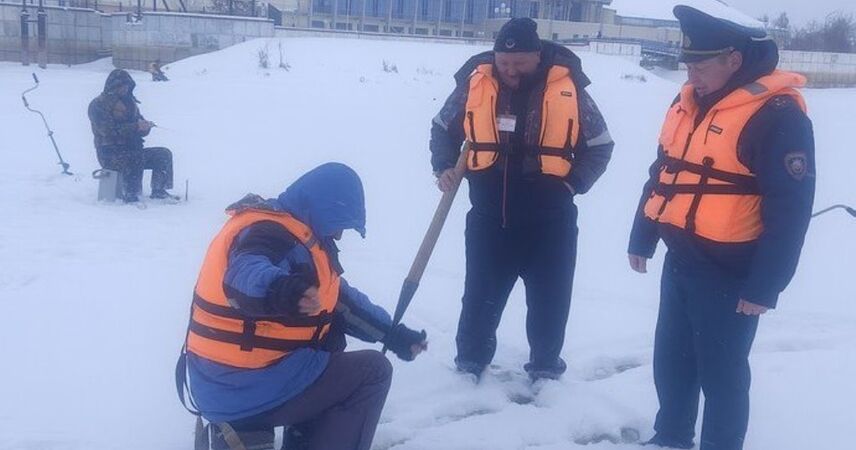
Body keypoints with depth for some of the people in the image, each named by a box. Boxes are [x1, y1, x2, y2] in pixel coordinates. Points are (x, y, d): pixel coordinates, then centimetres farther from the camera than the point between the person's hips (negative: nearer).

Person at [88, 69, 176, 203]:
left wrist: (145, 126, -11)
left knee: (164, 154, -4)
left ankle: (158, 191, 0)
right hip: (110, 154, -8)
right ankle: (130, 196, -32)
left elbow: (142, 131, 15)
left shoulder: (129, 102, 17)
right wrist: (135, 126, -27)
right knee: (135, 158, -36)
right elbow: (109, 131, -20)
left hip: (131, 149, 8)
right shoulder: (98, 105, -5)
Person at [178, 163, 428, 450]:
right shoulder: (272, 235, -18)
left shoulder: (285, 230, 12)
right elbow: (247, 275, -42)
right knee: (373, 370, 0)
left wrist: (392, 333, 14)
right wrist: (281, 290, -62)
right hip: (246, 388, -10)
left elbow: (341, 299, 18)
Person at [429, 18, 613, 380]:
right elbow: (443, 128, 12)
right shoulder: (474, 84, -5)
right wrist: (444, 167, -3)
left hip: (550, 221, 0)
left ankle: (546, 368, 33)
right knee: (481, 295, 13)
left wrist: (573, 183, -8)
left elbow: (599, 146, 4)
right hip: (489, 218, 1)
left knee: (549, 299, 12)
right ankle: (470, 361, 34)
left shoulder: (569, 89, -8)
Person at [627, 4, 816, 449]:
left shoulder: (776, 114, -18)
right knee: (670, 360, 19)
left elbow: (789, 209, -18)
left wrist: (765, 286, -17)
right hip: (679, 261, 8)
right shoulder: (688, 101, 7)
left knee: (720, 371, 6)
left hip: (730, 273, -8)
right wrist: (642, 239, 18)